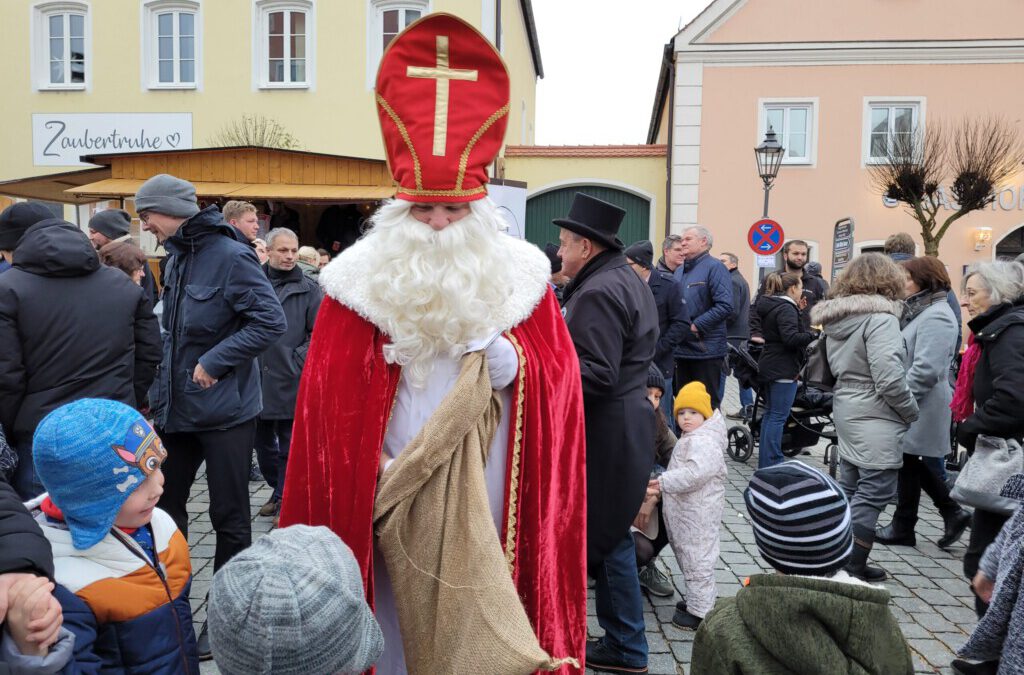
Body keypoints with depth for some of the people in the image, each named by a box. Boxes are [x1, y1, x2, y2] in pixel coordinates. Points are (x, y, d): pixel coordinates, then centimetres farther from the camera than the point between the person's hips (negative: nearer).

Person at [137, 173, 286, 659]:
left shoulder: (230, 256, -16)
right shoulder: (177, 259, 10)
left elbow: (271, 321, -23)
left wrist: (215, 362, -21)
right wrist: (161, 393, 15)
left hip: (225, 412, -8)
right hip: (177, 409, 8)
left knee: (229, 517, 6)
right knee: (164, 505, 15)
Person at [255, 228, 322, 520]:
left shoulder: (308, 290, -2)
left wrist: (297, 361, -11)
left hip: (290, 383, -3)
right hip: (256, 378, 3)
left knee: (289, 447, 5)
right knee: (262, 442, 17)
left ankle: (284, 501, 18)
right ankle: (280, 491, 36)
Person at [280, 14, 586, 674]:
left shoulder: (521, 276, 1)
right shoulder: (363, 280, -3)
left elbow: (558, 379, 1)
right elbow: (330, 400, -3)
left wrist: (510, 364, -18)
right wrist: (371, 473, -8)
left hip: (487, 487, 1)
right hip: (389, 488, 0)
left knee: (484, 613, 11)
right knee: (399, 614, 10)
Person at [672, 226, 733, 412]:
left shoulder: (715, 268, -8)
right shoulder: (679, 271, 15)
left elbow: (725, 305, -19)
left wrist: (696, 326, -19)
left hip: (706, 349, -7)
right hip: (682, 349, 7)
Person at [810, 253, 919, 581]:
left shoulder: (837, 317, 8)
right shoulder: (880, 318, -17)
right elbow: (890, 379, -21)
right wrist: (912, 411, -6)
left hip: (846, 413, 9)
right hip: (875, 420, -9)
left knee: (851, 491, 15)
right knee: (874, 493, -2)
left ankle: (847, 564, 23)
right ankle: (851, 569, 1)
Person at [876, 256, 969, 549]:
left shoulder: (935, 317, -19)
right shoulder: (921, 310, 14)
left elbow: (925, 370, -26)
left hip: (919, 407, -9)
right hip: (912, 405, 9)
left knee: (908, 463, 3)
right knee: (910, 462, 15)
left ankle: (903, 528, 17)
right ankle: (952, 512, 24)